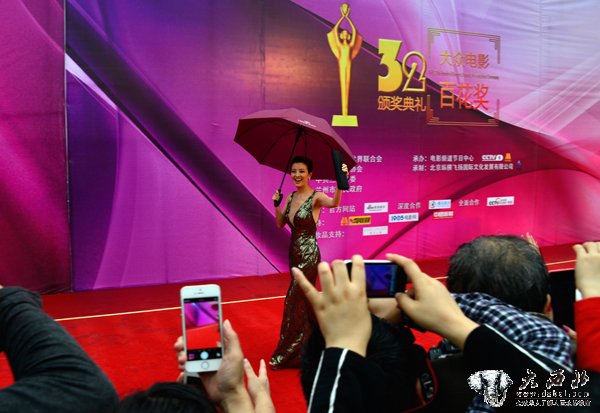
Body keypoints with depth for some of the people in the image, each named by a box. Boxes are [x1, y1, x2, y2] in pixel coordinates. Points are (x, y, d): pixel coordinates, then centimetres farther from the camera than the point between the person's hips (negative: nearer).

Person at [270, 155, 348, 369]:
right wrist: (276, 205, -6)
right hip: (294, 253, 8)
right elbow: (280, 224, 9)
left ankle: (288, 354, 9)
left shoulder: (316, 197, -13)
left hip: (308, 255, -8)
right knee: (303, 301, 17)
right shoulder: (291, 197, 9)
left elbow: (334, 202, -34)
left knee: (294, 302, -3)